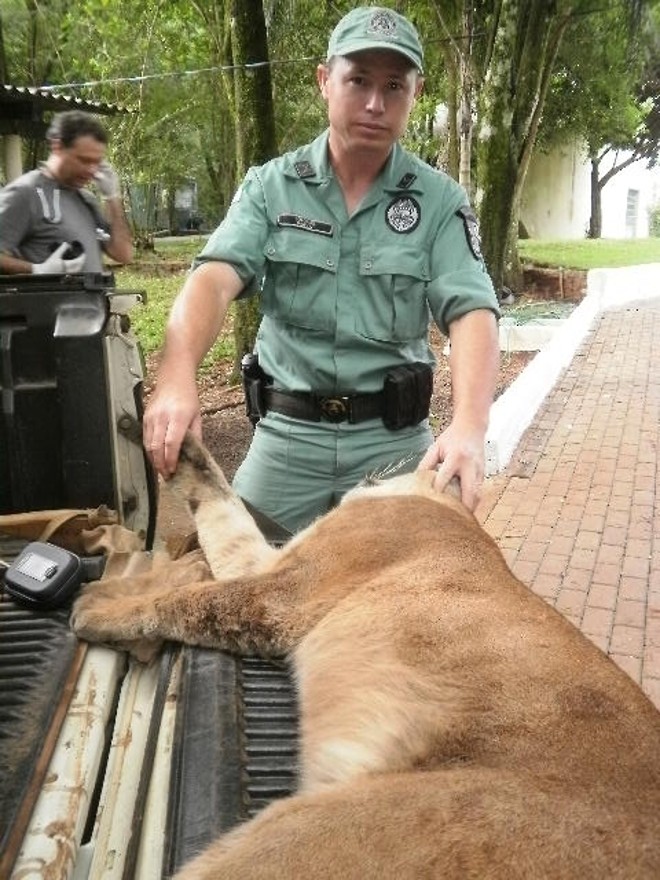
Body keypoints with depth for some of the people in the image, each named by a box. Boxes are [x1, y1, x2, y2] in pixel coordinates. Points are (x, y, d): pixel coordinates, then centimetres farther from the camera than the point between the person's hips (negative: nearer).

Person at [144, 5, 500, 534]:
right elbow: (215, 278, -13)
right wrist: (177, 379, -33)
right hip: (288, 432, 1)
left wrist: (469, 427, -31)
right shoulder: (269, 186, 1)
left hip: (393, 438, 0)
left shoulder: (440, 201, -2)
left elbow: (471, 313, -13)